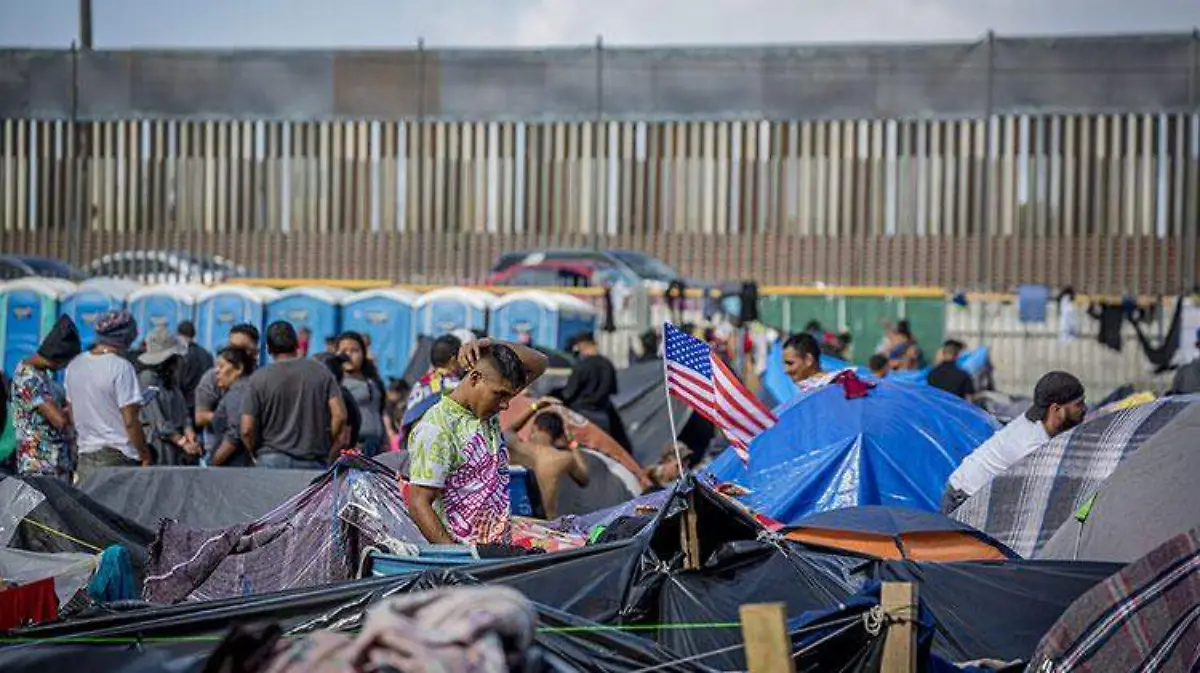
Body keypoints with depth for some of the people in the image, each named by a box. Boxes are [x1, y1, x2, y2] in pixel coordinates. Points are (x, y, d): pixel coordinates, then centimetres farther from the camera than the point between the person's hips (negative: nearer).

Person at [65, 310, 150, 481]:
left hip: (85, 459, 7)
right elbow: (130, 422, -13)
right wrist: (146, 456, -4)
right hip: (118, 458, -7)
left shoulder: (74, 366, 8)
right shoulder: (121, 367, -13)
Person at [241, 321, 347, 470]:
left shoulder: (259, 378, -1)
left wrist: (256, 455, 12)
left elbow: (247, 429, -5)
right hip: (314, 463, 1)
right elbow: (339, 416, -4)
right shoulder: (321, 372, 3)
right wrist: (326, 445, 10)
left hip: (272, 461, -1)